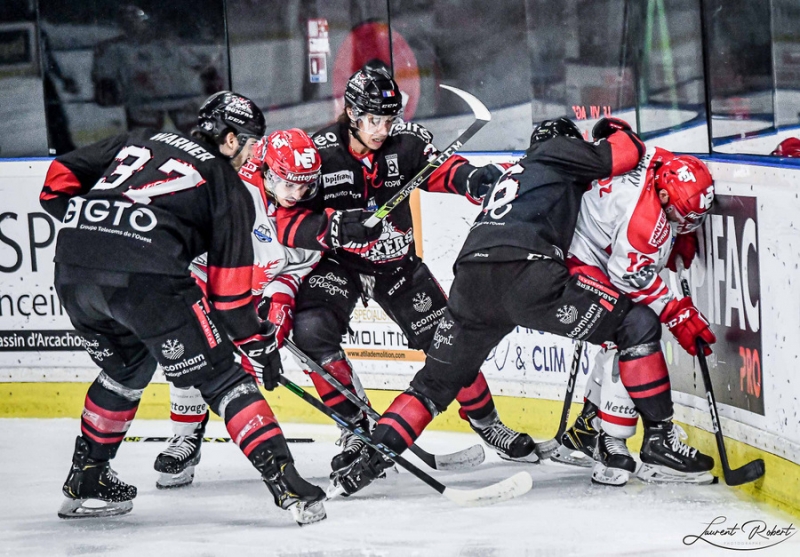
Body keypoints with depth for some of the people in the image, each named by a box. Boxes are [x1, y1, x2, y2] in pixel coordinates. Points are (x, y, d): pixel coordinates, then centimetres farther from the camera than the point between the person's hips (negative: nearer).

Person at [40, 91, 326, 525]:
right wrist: (257, 342, 17)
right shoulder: (228, 184, 15)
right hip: (146, 277, -6)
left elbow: (59, 179, 24)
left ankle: (85, 483, 36)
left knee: (125, 369, 31)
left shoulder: (140, 142, 29)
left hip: (71, 272, 6)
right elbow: (229, 283, 10)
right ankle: (283, 480, -8)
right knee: (221, 376, 2)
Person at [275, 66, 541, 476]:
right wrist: (337, 226, -39)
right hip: (336, 263, -2)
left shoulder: (406, 143, -12)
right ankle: (356, 428, -9)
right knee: (311, 331, -25)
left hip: (396, 262, 2)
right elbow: (288, 223, -22)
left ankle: (484, 419, 25)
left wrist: (472, 179, -38)